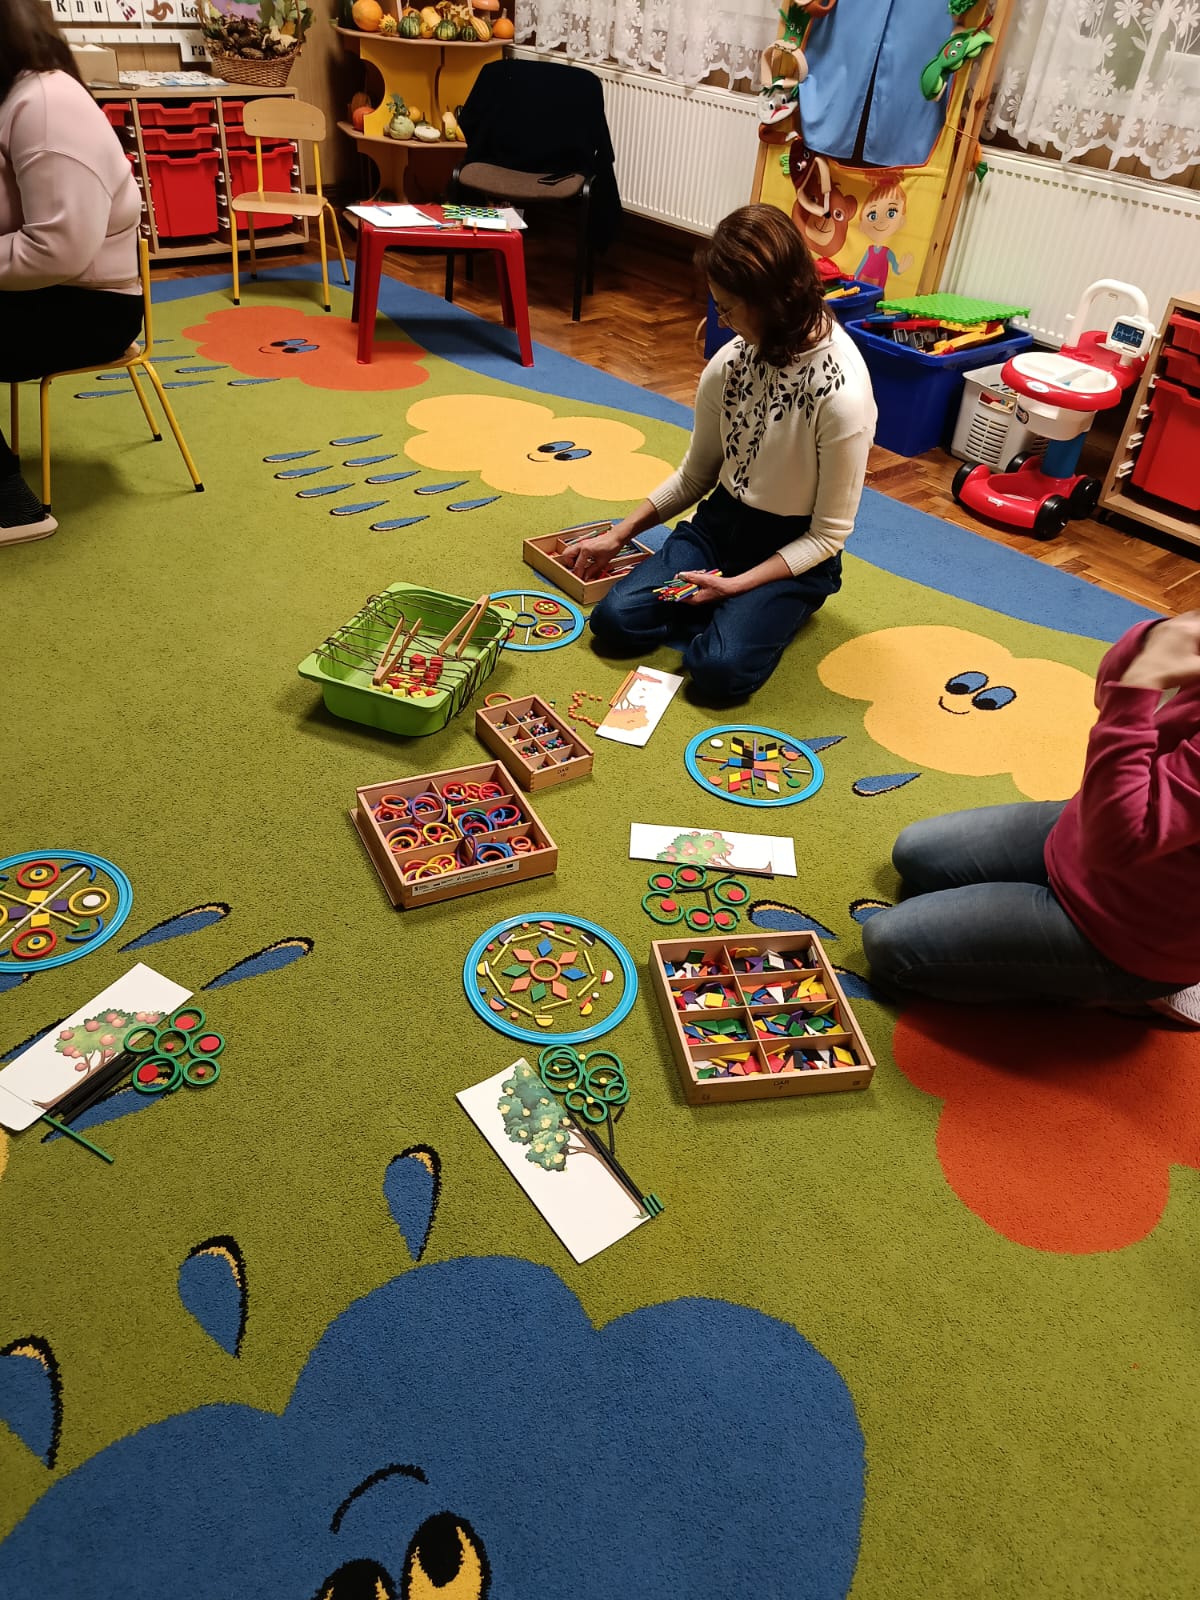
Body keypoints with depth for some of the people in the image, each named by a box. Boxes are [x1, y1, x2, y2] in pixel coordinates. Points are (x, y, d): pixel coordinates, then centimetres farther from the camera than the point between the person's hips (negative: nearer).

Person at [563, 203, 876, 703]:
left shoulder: (843, 395, -24)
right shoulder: (730, 363, -6)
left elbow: (828, 534, -16)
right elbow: (694, 475, 8)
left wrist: (738, 584, -23)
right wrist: (617, 536, 4)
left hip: (792, 552, -4)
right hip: (720, 521, 5)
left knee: (718, 670, -26)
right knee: (614, 621, -14)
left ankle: (771, 611, 5)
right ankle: (724, 608, 9)